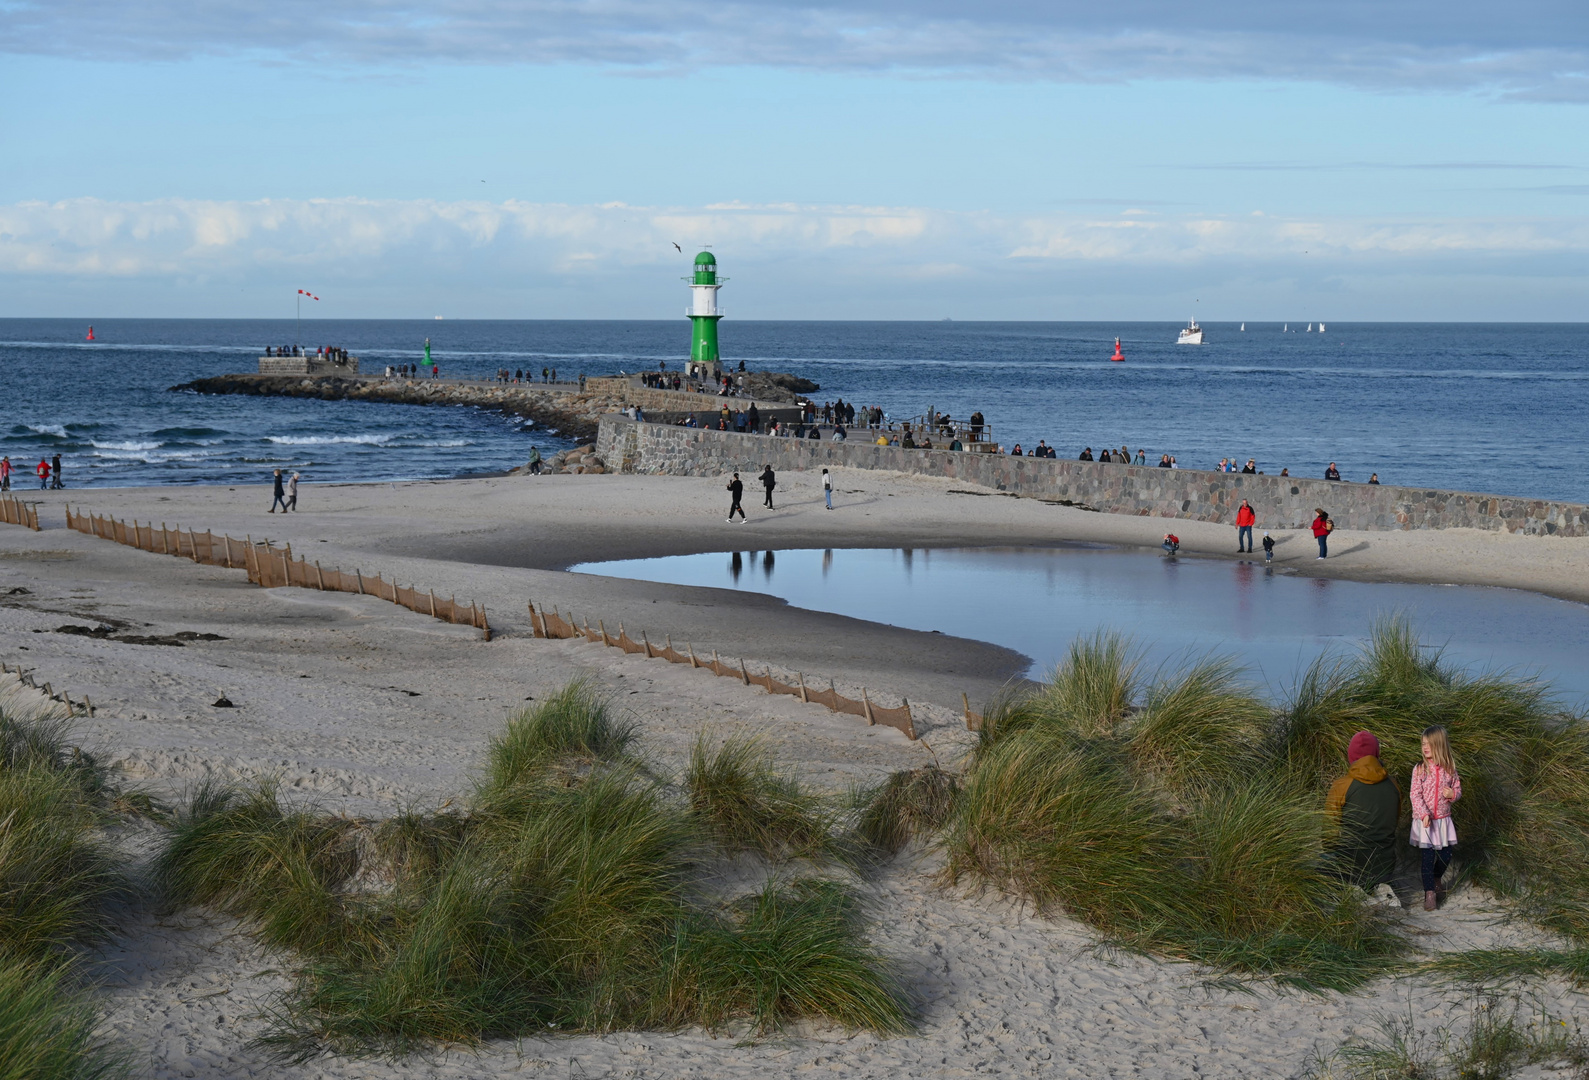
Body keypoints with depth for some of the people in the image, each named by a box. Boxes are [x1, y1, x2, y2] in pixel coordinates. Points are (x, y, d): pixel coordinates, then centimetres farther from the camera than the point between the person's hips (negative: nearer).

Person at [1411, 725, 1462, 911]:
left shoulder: (1450, 768, 0)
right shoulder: (1420, 769, -8)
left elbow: (1458, 790, 9)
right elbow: (1416, 795, -12)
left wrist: (1453, 794, -16)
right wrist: (1424, 814, -25)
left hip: (1443, 819, 3)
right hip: (1424, 821, -3)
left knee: (1445, 856, 9)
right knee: (1427, 857, -4)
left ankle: (1435, 879, 38)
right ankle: (1429, 893, 6)